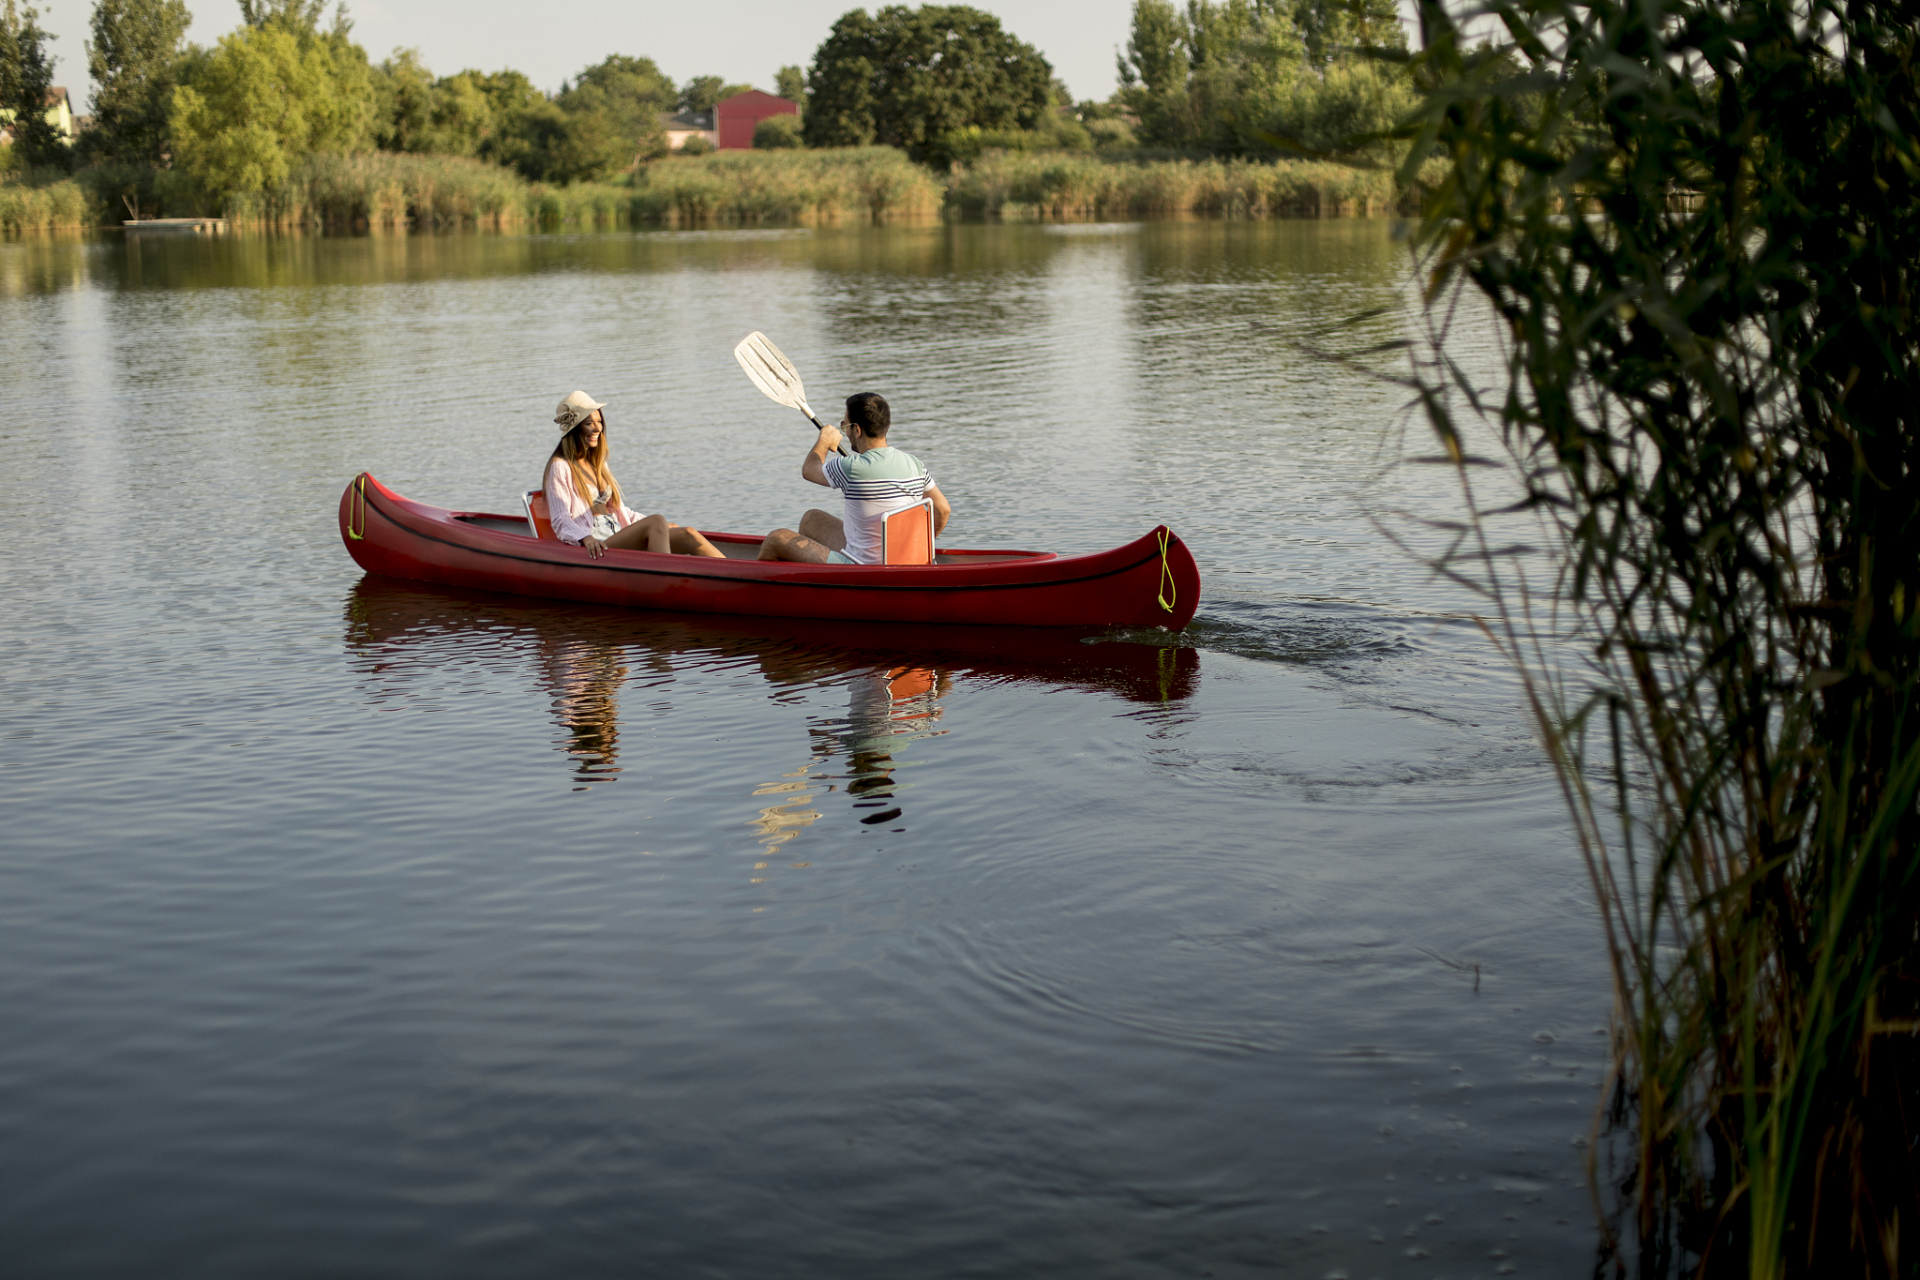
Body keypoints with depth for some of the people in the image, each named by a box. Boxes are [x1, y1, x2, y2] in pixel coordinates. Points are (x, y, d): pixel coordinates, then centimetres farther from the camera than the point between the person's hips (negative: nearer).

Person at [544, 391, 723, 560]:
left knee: (687, 535, -13)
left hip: (617, 538, 8)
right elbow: (561, 522, -11)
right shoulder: (560, 467, -1)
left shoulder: (597, 463, 24)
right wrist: (586, 538, -31)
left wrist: (665, 526, 20)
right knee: (656, 522, -31)